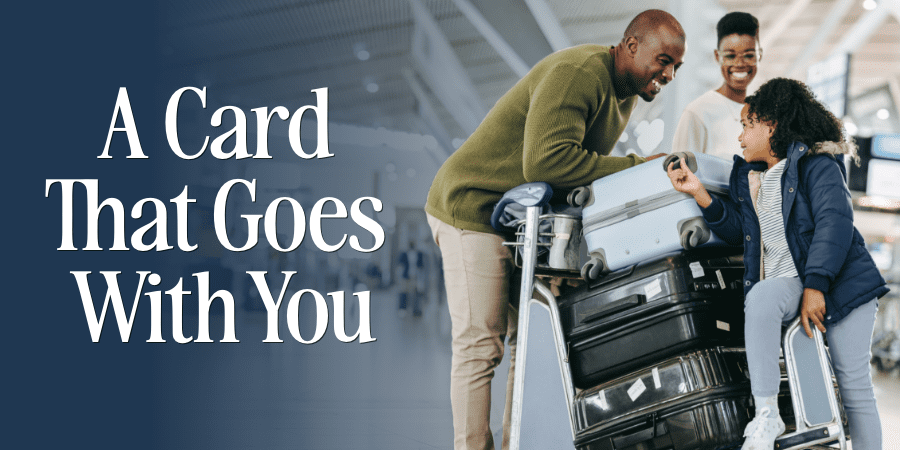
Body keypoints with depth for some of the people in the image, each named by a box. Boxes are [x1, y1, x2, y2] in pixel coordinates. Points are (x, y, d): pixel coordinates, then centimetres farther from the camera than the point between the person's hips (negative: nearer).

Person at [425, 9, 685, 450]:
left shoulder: (627, 91, 8)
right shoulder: (578, 73, -24)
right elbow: (545, 161, -35)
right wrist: (633, 166, -28)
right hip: (471, 208, -9)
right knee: (479, 344, -9)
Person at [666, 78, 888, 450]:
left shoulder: (817, 165, -2)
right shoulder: (746, 174, 19)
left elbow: (834, 223, -13)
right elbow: (736, 229, 15)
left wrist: (816, 286, -23)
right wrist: (699, 193, 2)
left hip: (840, 279, -3)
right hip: (785, 280, 4)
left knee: (854, 386, -8)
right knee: (760, 297, -33)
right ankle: (765, 415, -36)